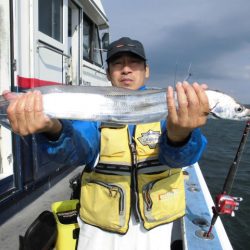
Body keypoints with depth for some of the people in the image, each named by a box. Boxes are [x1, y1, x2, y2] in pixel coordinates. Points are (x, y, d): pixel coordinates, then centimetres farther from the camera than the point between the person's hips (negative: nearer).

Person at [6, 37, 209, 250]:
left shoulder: (167, 106, -6)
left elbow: (177, 156, -24)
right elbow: (78, 149, -23)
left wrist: (180, 133, -46)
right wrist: (53, 128, -44)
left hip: (155, 225, 1)